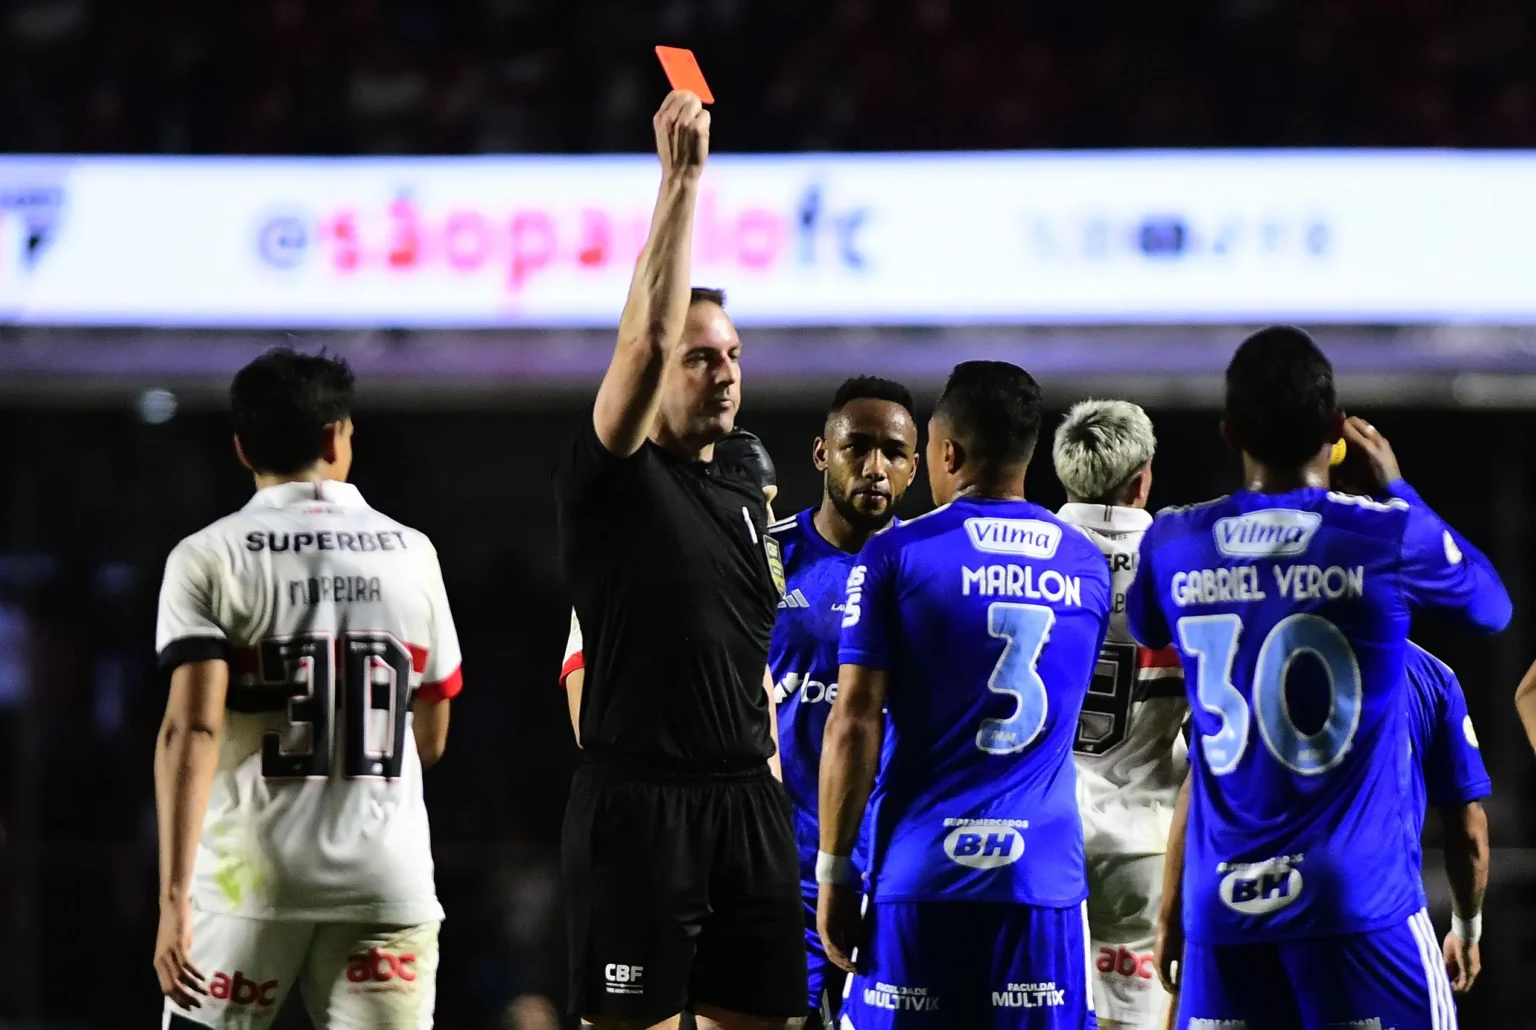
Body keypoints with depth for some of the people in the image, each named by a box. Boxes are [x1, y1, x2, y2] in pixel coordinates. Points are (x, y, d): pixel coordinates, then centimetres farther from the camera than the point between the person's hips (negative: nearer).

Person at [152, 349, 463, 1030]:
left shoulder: (208, 559, -2)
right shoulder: (411, 555, 8)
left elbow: (192, 730, -13)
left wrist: (175, 896, -17)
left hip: (251, 878, -2)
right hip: (387, 882, 2)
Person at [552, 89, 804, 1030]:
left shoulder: (748, 508, 19)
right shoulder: (610, 481, -2)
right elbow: (647, 336, -18)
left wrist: (774, 798, 16)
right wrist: (682, 180, -18)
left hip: (747, 804, 7)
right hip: (638, 804, -7)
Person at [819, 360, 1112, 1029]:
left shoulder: (895, 555, -2)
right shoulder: (1089, 565, 10)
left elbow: (855, 725, -6)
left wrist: (834, 871, -1)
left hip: (919, 874, -3)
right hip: (1044, 878, 3)